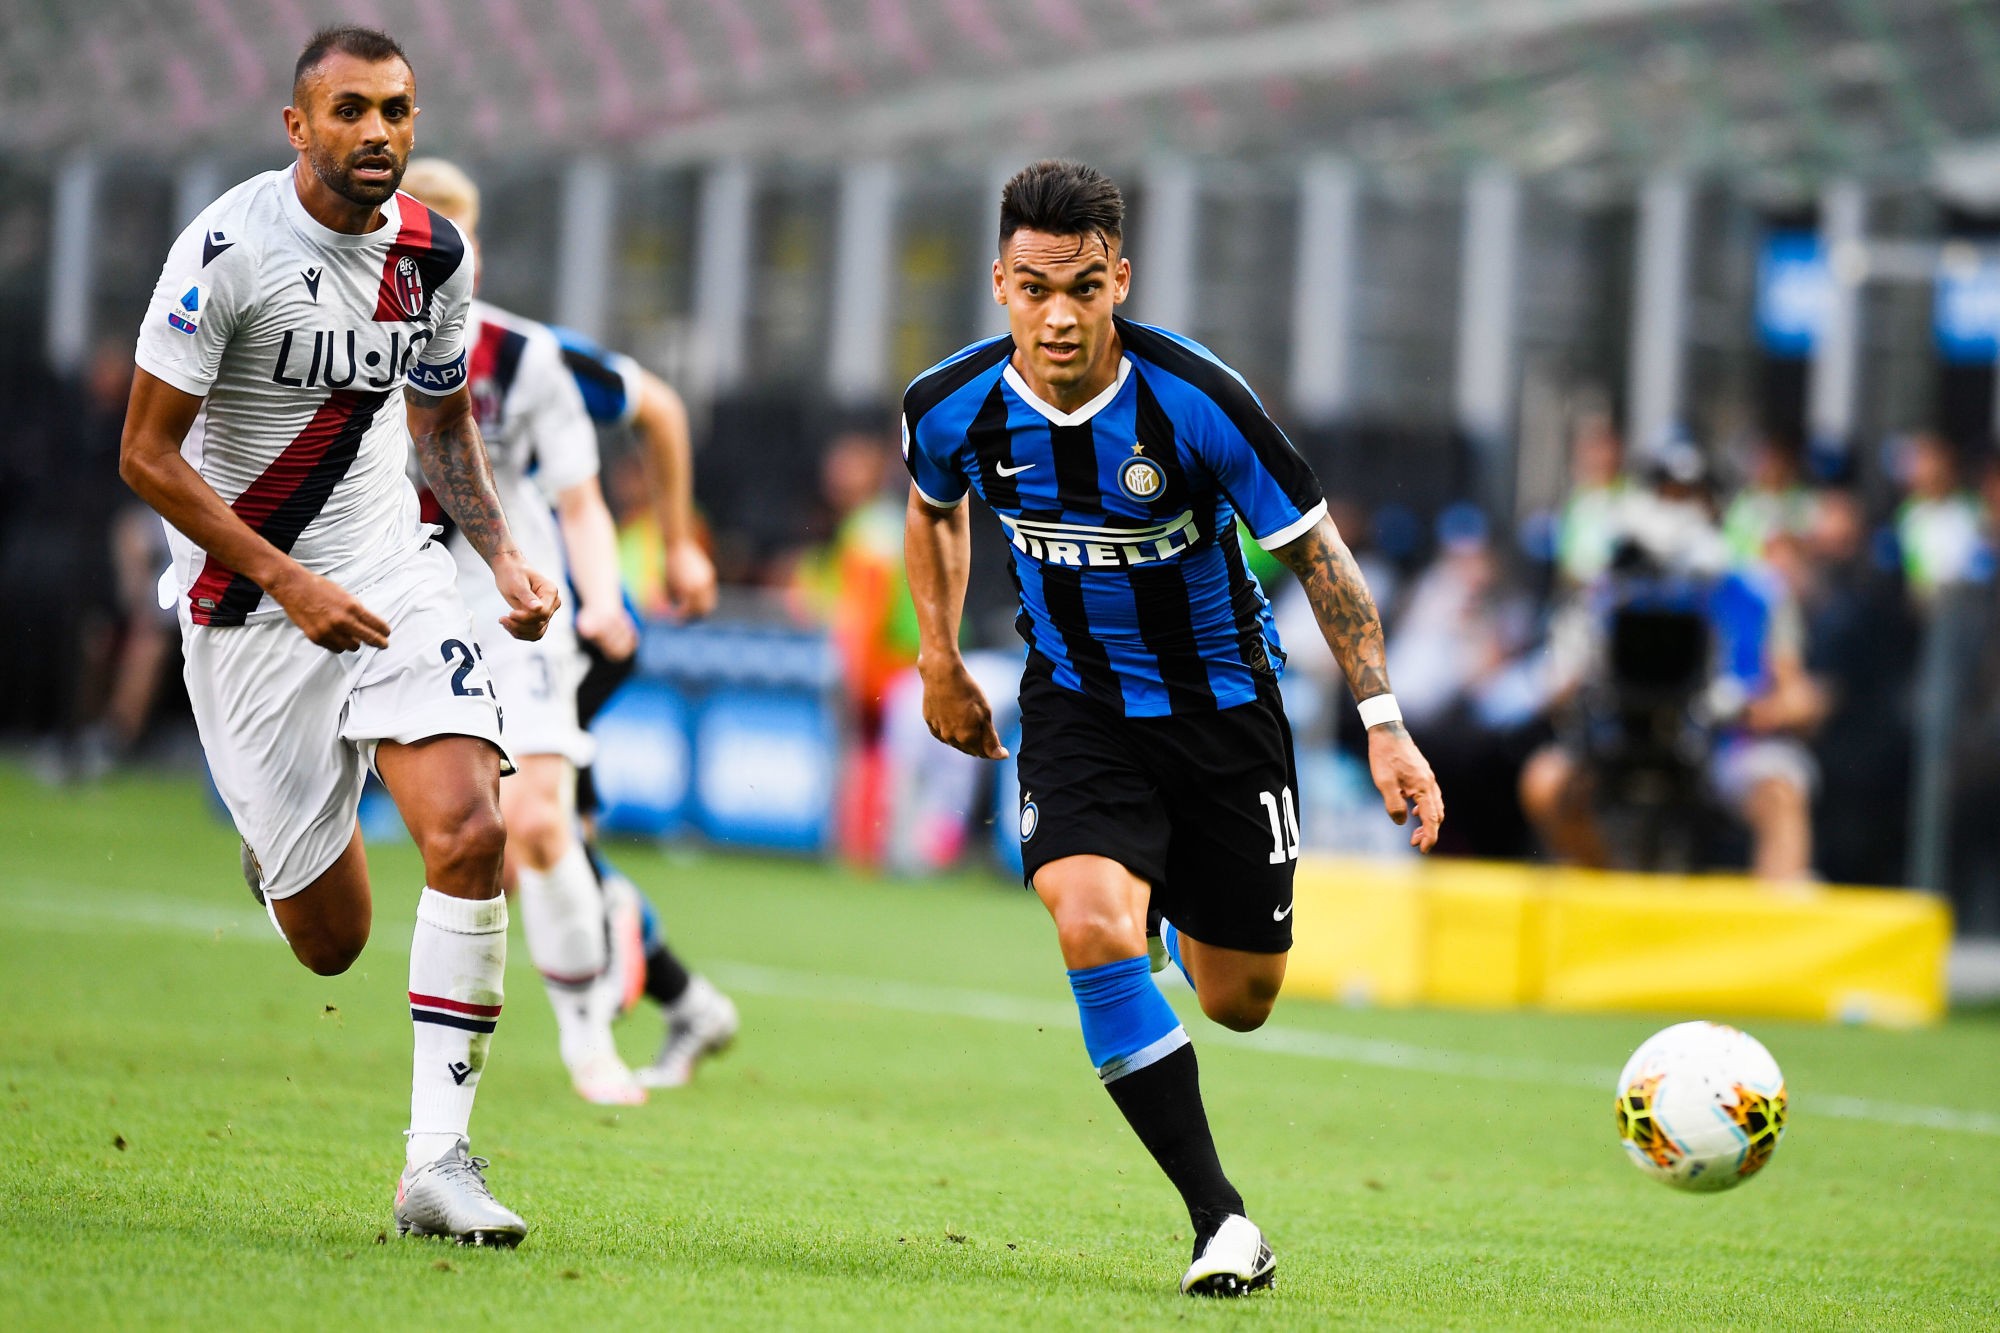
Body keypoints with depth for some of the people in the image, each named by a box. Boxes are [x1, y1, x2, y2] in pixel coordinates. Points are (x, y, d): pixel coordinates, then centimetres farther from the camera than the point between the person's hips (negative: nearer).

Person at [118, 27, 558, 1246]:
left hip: (393, 565, 4)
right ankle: (273, 842, 40)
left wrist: (504, 552, 3)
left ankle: (438, 1157, -15)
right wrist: (289, 582, -20)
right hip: (248, 598, -4)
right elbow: (147, 455, -14)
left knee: (471, 833, -20)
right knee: (333, 938, 0)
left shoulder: (434, 256, 1)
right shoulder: (229, 249, -17)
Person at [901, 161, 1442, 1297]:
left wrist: (1385, 725, -17)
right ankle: (1221, 1222, -18)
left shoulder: (1194, 397, -23)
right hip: (1079, 706, 1)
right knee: (1092, 928, -27)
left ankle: (1181, 912, 47)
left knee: (1240, 1001, 6)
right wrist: (941, 663, 12)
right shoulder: (954, 408, -14)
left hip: (1224, 704, -1)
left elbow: (1318, 551, -14)